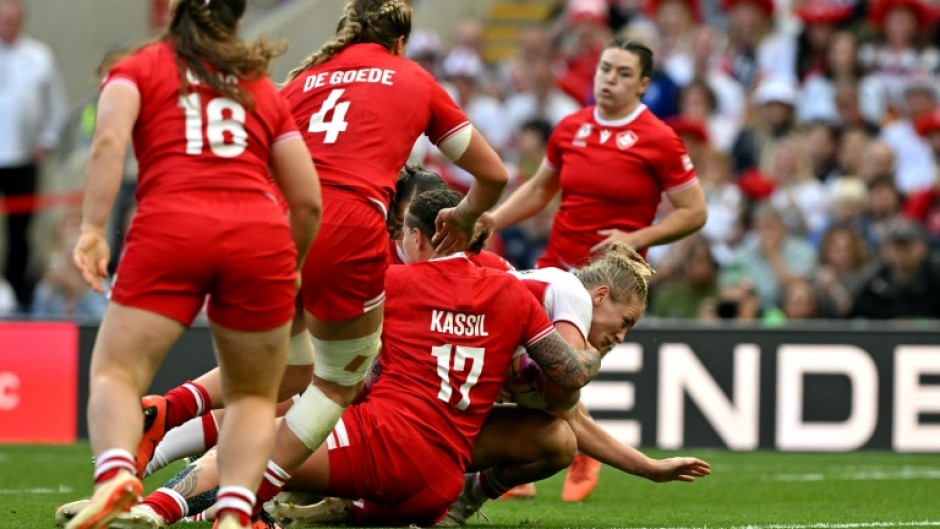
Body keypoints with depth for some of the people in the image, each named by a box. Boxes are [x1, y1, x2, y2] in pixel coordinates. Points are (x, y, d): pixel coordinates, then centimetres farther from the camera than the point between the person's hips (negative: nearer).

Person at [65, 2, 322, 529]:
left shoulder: (137, 68, 18)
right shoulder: (264, 90, 26)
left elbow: (109, 141, -3)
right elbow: (309, 202, 22)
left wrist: (93, 229, -8)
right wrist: (290, 272, 37)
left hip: (169, 230, -2)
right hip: (261, 234, 2)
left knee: (116, 372, 1)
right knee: (254, 395, 16)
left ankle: (115, 471, -31)